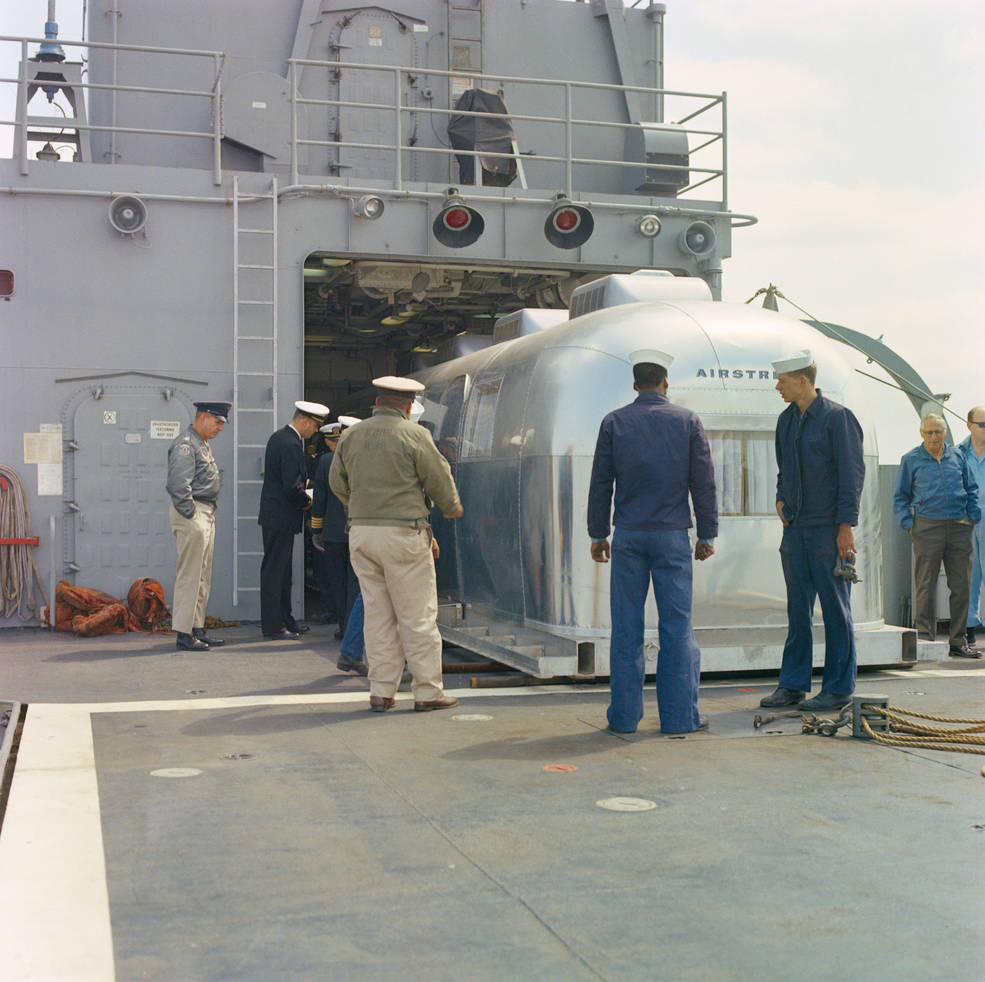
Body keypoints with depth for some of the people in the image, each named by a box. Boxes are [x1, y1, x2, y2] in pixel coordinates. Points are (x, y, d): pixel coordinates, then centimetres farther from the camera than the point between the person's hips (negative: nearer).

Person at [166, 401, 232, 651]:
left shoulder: (203, 444, 20)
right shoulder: (185, 444, -13)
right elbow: (178, 485, -21)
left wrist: (208, 515, 17)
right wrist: (191, 515, -19)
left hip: (206, 515, 10)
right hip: (191, 515, -10)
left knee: (203, 576, 12)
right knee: (189, 575, -8)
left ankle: (197, 630, 17)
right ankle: (184, 635, -5)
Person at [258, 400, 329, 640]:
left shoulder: (279, 437, 12)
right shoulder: (291, 445, -20)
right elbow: (292, 488, -23)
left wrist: (305, 482, 11)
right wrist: (307, 500, -7)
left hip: (274, 514, 11)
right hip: (281, 518, -11)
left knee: (281, 570, 16)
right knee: (275, 571, -4)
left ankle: (285, 620, 25)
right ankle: (272, 627, 2)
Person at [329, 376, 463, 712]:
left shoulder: (351, 435, 9)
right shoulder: (414, 435, -7)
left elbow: (337, 483, 18)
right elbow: (439, 481, -3)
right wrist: (452, 508, 17)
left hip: (361, 532, 5)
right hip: (403, 532, -5)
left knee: (377, 614, 10)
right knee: (417, 616, 2)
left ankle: (381, 692, 11)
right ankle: (427, 692, 6)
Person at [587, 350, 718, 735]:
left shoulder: (614, 422, 3)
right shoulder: (687, 421, 2)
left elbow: (600, 483, 4)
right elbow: (704, 483, 3)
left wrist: (597, 534, 12)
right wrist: (707, 535, 9)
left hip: (628, 536, 1)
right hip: (672, 536, -1)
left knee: (626, 627, 5)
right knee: (677, 625, 3)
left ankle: (624, 715, 8)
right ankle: (679, 715, 6)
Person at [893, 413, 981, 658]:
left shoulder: (957, 456, 13)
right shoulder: (910, 460, 7)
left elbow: (971, 489, 19)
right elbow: (899, 497, 9)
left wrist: (973, 518, 8)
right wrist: (909, 524, -2)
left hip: (959, 527, 3)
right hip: (928, 526, -2)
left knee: (961, 586, 3)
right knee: (925, 587, -2)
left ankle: (958, 642, 12)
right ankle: (925, 640, 4)